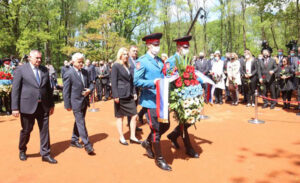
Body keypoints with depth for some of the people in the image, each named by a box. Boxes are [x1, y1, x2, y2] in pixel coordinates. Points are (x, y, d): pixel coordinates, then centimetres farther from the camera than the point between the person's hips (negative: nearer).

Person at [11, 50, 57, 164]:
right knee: (26, 130, 11)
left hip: (43, 106, 3)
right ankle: (22, 151, 36)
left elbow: (48, 88, 12)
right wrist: (15, 108, -9)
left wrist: (51, 104, 11)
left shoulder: (44, 70, 8)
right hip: (27, 106, -3)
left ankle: (45, 154, 16)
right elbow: (15, 90, -5)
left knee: (45, 130, 5)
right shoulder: (21, 70, -4)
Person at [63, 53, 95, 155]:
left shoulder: (85, 72, 7)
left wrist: (89, 90, -9)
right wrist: (68, 105, -9)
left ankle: (74, 140, 33)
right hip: (76, 103, -7)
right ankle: (87, 145, 1)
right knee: (81, 123, -4)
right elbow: (66, 91, -10)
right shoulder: (69, 74, -12)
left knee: (78, 122, 18)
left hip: (84, 102, 7)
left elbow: (91, 84, 14)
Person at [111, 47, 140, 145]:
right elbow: (113, 82, -11)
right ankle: (121, 138, 18)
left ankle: (132, 137, 17)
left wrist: (134, 93, 10)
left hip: (129, 96, 7)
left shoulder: (128, 66, 14)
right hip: (121, 96, -6)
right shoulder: (115, 66, -6)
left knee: (134, 115, 4)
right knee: (120, 117, 5)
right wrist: (116, 96, -16)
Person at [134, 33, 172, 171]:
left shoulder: (160, 61, 12)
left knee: (165, 125, 14)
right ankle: (159, 159, 18)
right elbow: (136, 81, -16)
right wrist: (153, 83, -27)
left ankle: (148, 142, 38)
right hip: (151, 101, -8)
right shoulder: (142, 61, -11)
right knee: (156, 129, 1)